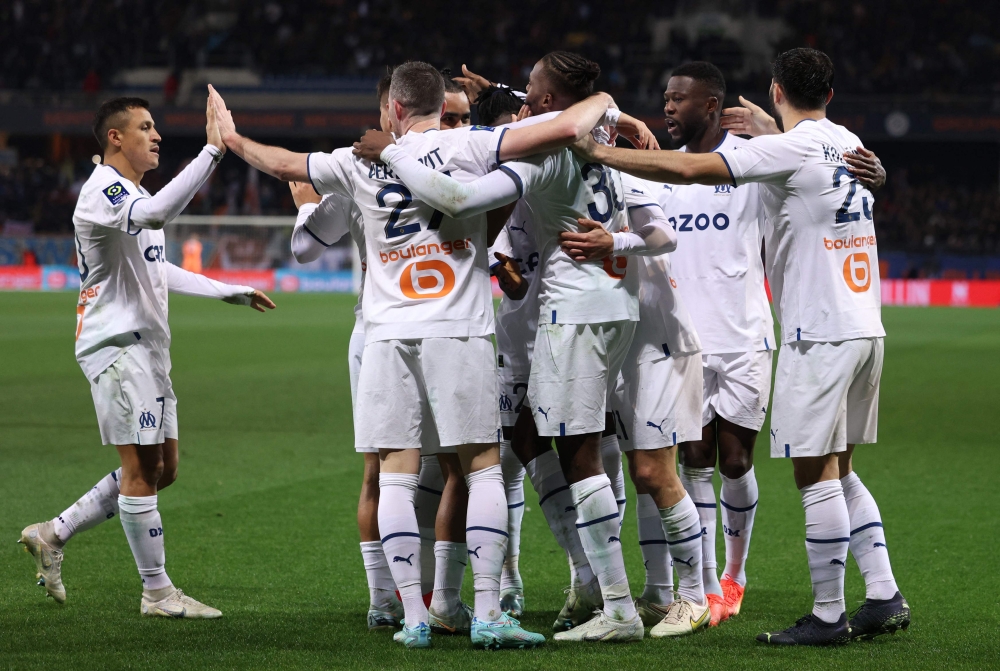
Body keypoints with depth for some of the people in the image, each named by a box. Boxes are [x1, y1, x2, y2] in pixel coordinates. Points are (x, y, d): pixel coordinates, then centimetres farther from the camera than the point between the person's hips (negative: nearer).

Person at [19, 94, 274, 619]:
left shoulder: (135, 194, 20)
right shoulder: (101, 190, -13)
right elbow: (156, 214, -35)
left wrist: (231, 293, 33)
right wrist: (212, 151, -36)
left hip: (148, 346, 10)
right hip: (116, 343, -10)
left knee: (162, 468, 10)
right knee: (142, 466, -6)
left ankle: (52, 536, 18)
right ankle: (157, 591, 0)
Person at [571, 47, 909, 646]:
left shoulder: (788, 151, -12)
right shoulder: (848, 143, 11)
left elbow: (688, 169, -17)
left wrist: (599, 152, -11)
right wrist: (765, 127, 47)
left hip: (819, 335, -8)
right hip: (865, 328, 8)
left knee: (818, 476, -3)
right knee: (839, 471, 16)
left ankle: (828, 615, -1)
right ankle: (885, 596, 13)